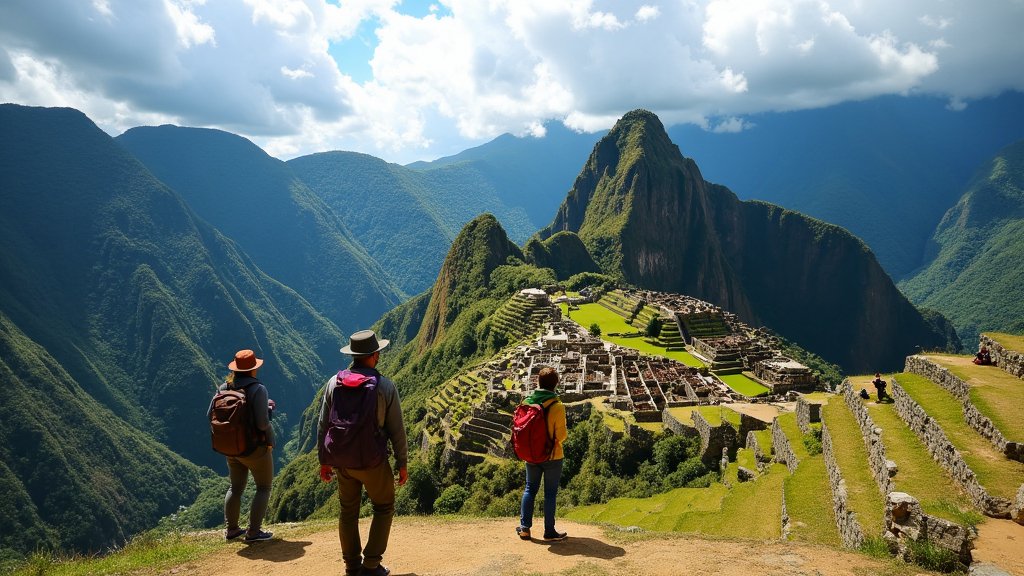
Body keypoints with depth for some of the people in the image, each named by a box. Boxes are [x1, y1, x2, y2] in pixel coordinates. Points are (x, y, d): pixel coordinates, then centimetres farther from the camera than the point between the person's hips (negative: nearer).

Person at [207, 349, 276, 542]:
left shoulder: (224, 388, -4)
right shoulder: (257, 389, -21)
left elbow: (210, 415, 2)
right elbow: (262, 423, -26)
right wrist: (269, 408, -7)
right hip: (255, 447, -6)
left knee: (235, 487, 22)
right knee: (264, 487, 10)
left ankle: (231, 529, 31)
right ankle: (253, 532, 9)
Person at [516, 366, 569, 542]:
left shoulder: (527, 402, -6)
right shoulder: (557, 406, -19)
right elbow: (560, 436, -18)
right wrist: (566, 434, 4)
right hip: (552, 456, -4)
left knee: (530, 489, 17)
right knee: (550, 493, 7)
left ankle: (525, 527, 20)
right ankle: (549, 531, 16)